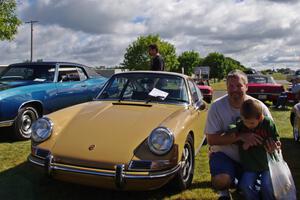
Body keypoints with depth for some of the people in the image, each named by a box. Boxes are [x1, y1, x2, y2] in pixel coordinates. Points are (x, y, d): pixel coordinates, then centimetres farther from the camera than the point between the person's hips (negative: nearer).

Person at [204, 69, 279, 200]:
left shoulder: (259, 106, -8)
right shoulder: (217, 107, -15)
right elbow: (211, 140, -19)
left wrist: (272, 141, -25)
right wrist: (240, 136, -31)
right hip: (224, 154, -3)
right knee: (220, 181, -31)